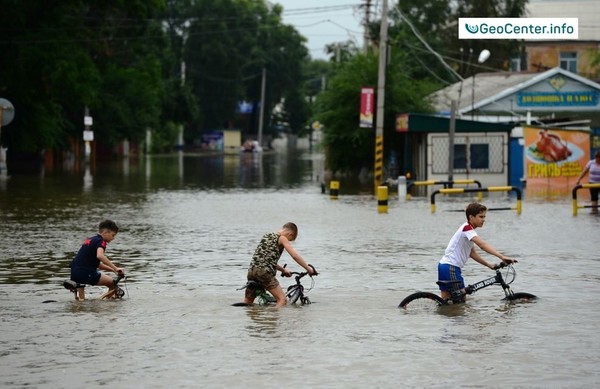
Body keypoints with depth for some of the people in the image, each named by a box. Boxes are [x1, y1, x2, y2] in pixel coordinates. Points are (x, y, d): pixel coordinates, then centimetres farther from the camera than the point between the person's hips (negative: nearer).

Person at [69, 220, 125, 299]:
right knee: (112, 283, -5)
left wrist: (112, 270, 20)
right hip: (85, 273, -9)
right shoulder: (101, 241, -6)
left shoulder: (90, 240, 22)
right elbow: (99, 255, -29)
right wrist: (115, 268, -28)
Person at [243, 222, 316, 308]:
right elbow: (295, 256, -6)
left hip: (251, 270, 7)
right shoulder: (282, 239, 3)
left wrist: (283, 270, 34)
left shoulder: (266, 236, 25)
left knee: (247, 303, 18)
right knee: (282, 300, -9)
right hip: (264, 271, -7)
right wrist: (309, 268, 2)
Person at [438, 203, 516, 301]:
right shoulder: (467, 228, -16)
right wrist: (502, 257, -38)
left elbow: (472, 253, 19)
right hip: (450, 267, -10)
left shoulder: (469, 229, 16)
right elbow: (482, 245, -30)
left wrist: (489, 265, 10)